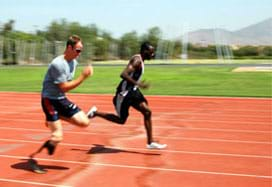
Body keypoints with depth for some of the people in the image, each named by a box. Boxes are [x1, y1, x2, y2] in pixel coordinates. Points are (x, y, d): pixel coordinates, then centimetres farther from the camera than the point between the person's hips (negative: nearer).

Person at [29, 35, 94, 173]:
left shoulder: (74, 62, 5)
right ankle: (33, 158, 6)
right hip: (50, 100, -8)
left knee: (84, 122, -4)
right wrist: (83, 77, -24)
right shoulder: (58, 64, -22)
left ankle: (58, 117, 14)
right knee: (57, 137, -12)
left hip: (61, 99, 8)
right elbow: (64, 87, -23)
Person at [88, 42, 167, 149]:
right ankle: (95, 113, 18)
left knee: (147, 112, -1)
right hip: (125, 92, -9)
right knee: (121, 120, 3)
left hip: (132, 90, 9)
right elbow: (123, 74, -31)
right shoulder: (137, 60, -20)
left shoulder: (140, 60, 10)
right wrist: (138, 84, -33)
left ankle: (150, 142, 2)